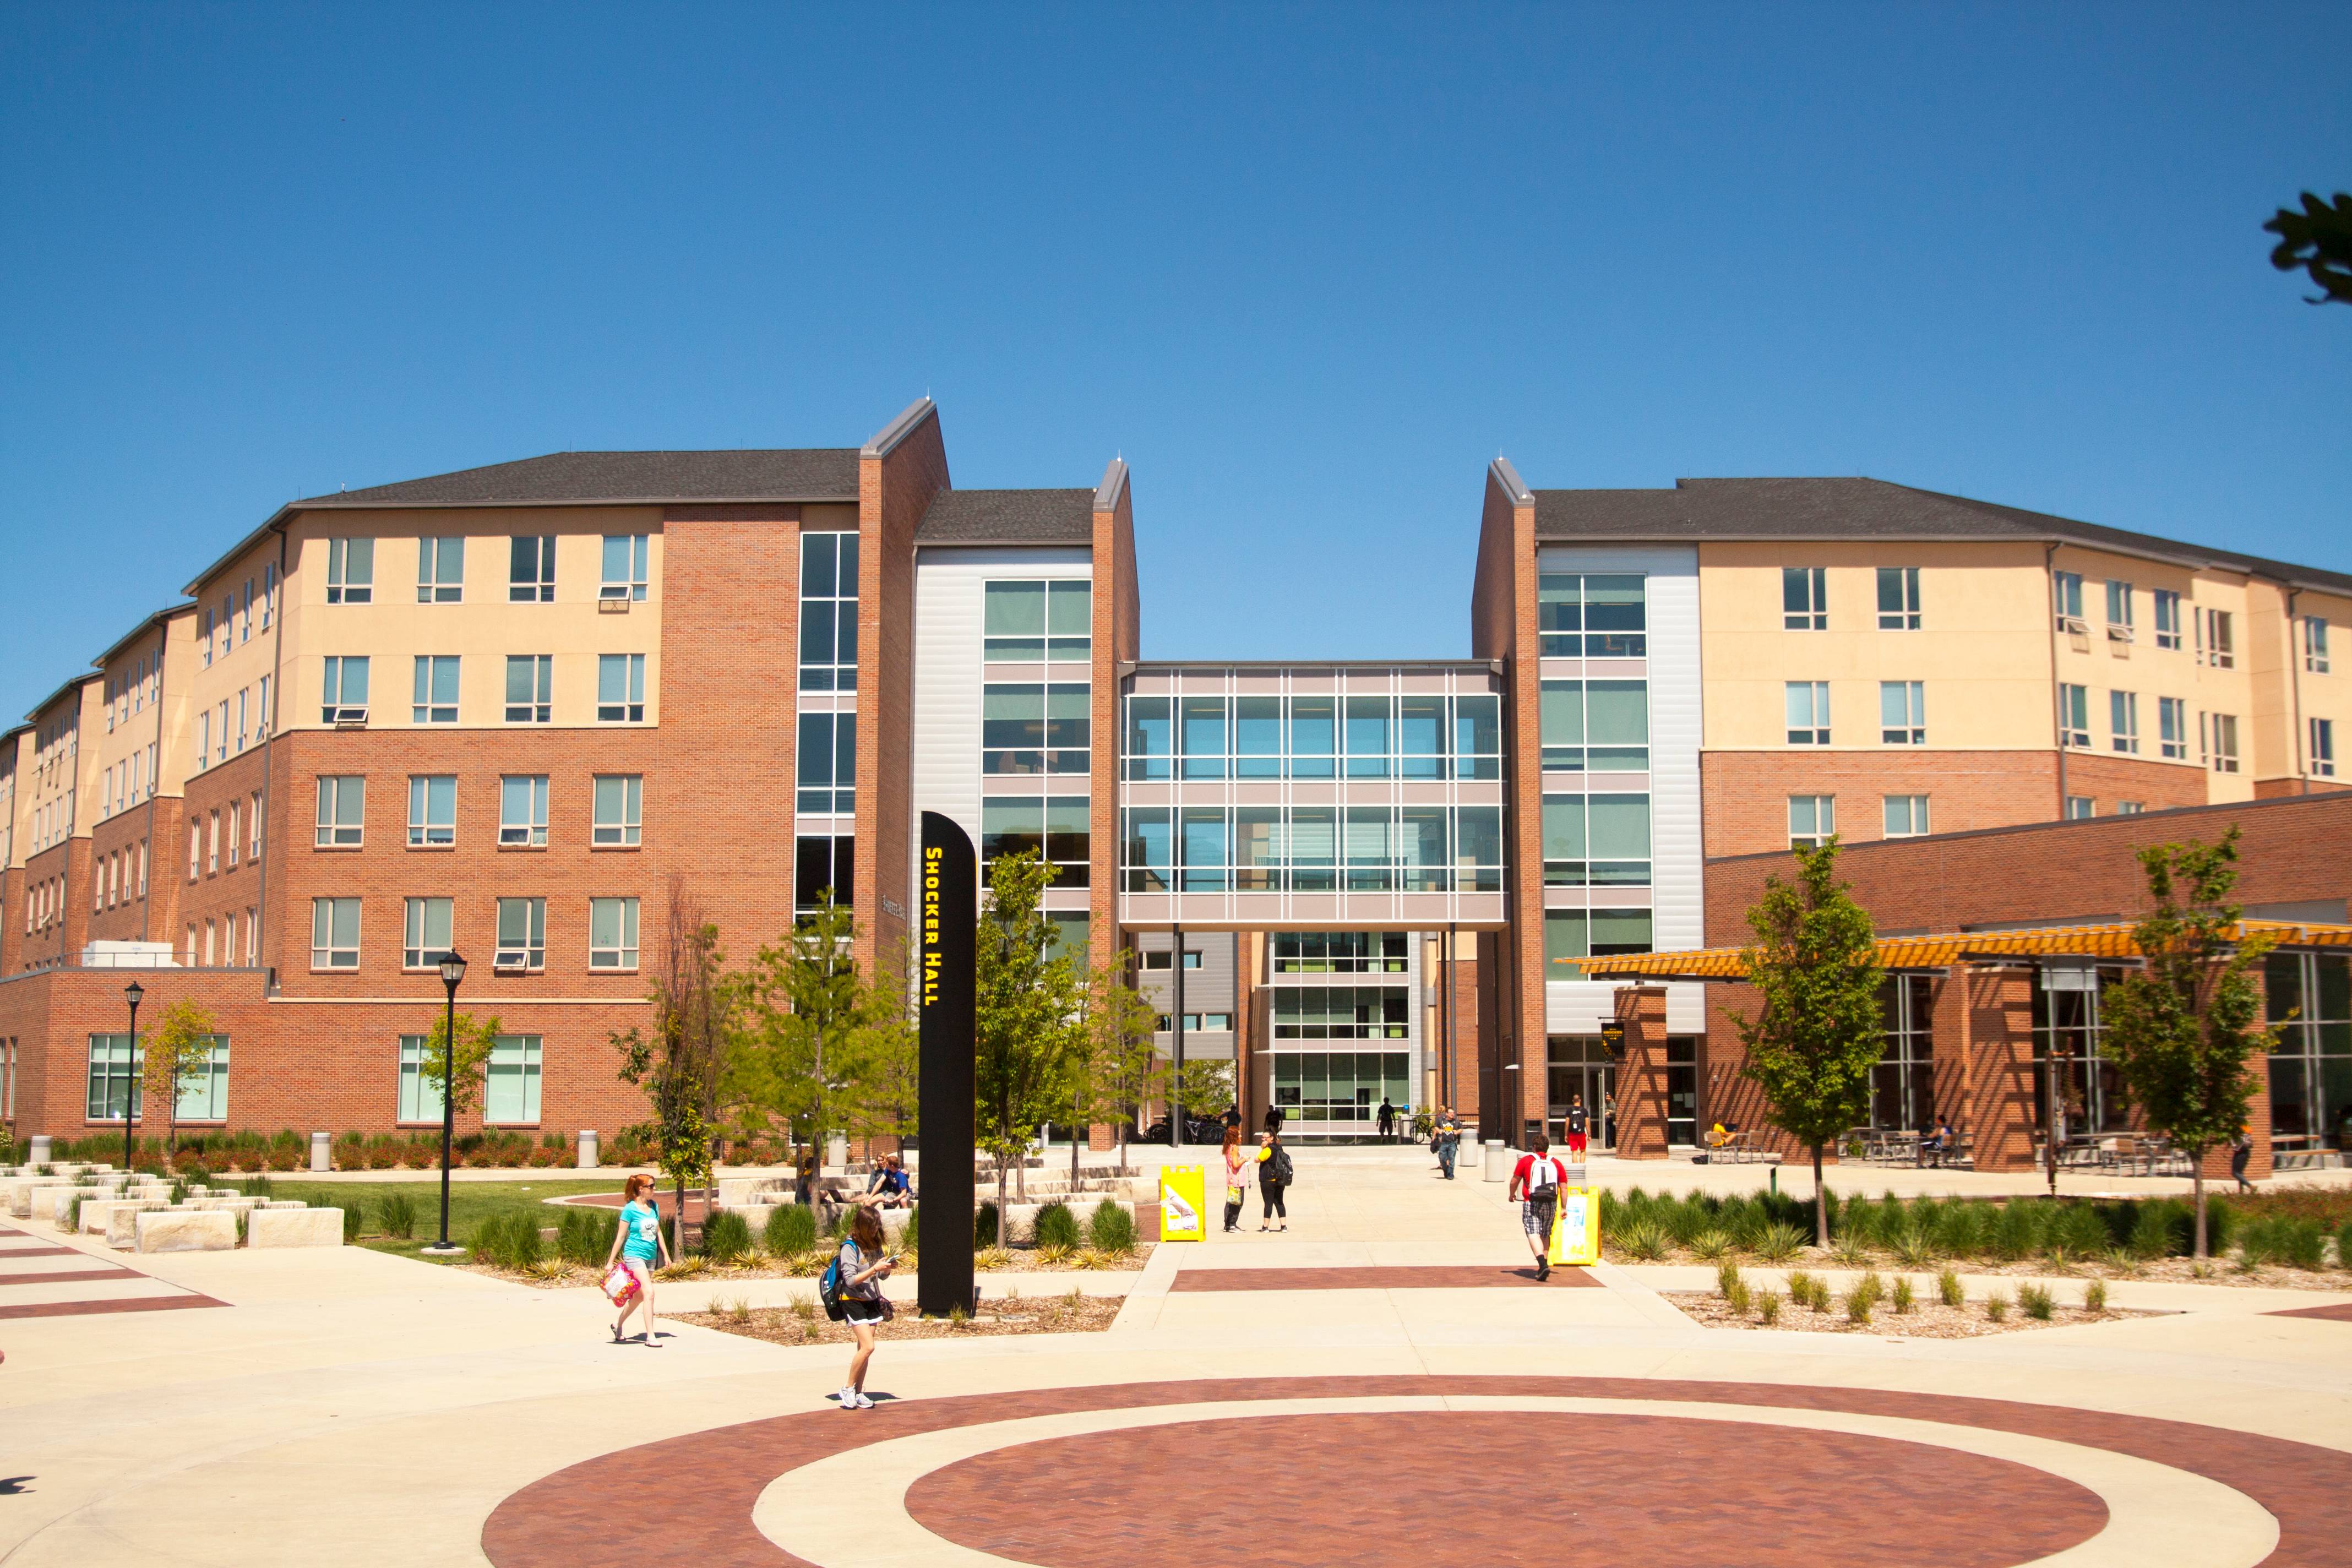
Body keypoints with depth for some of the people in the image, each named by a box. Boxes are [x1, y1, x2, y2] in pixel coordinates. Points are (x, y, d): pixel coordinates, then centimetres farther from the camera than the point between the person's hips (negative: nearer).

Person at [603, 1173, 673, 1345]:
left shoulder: (653, 1206, 8)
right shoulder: (630, 1209, -9)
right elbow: (621, 1236, -6)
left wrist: (666, 1254, 15)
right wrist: (611, 1262, -4)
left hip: (651, 1257, 7)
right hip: (634, 1255, -7)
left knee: (639, 1296, 15)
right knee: (649, 1292, -17)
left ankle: (618, 1324, 36)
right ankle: (650, 1336, -14)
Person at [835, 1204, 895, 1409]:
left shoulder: (875, 1244, 7)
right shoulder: (850, 1247, -13)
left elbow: (882, 1276, 15)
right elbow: (851, 1280, -18)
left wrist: (888, 1267, -7)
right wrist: (874, 1269, -23)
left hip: (872, 1301, 6)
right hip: (854, 1301, -6)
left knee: (864, 1349, 5)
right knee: (868, 1347, -15)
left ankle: (858, 1393, 11)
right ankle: (848, 1389, -1)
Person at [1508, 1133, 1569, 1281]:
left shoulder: (1526, 1160, 1)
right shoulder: (1556, 1163, 10)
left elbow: (1514, 1181, 3)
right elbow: (1564, 1187, 7)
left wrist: (1512, 1194, 23)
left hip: (1531, 1203, -4)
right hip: (1551, 1204, 4)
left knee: (1534, 1234, -10)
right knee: (1546, 1235, 19)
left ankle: (1543, 1265, -30)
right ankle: (1544, 1266, 20)